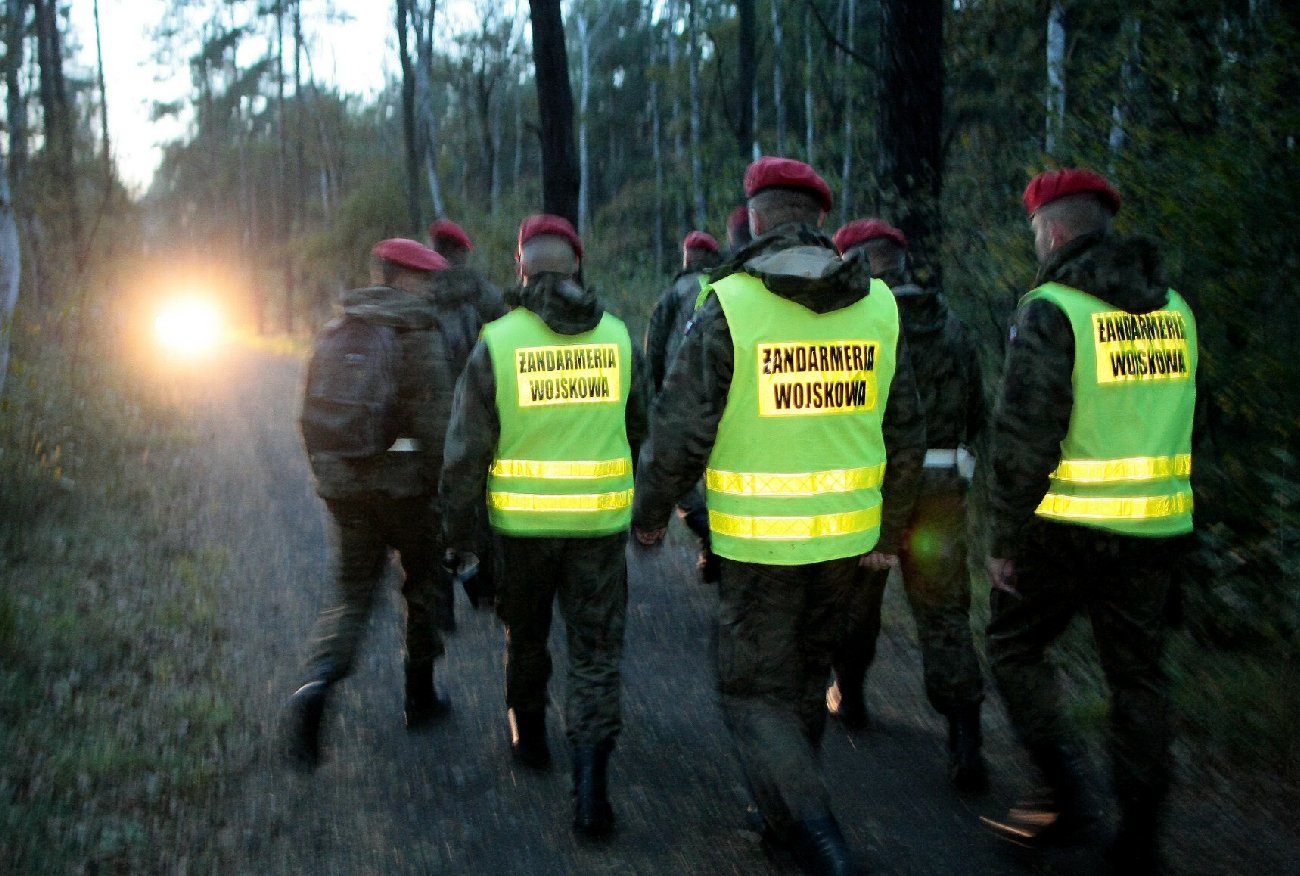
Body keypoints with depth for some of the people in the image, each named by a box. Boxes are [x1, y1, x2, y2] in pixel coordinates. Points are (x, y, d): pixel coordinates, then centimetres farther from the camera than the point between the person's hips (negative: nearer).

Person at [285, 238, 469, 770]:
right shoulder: (427, 332, -10)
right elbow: (436, 418, -17)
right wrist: (445, 487, -9)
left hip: (345, 484, 4)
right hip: (409, 484, -4)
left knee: (352, 594, 10)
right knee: (424, 587, 16)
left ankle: (316, 686, -14)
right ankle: (420, 696, 26)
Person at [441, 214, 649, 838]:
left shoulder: (497, 342, -8)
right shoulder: (618, 336, -1)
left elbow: (466, 451, -7)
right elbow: (637, 430, 12)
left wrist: (459, 534, 3)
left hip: (522, 522, -1)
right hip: (601, 522, 1)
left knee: (526, 635, 22)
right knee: (595, 651, 6)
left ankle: (529, 736, 39)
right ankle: (590, 785, -3)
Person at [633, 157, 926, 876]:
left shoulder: (728, 305, -13)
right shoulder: (877, 304, 2)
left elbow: (680, 431, -13)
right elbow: (906, 434, 7)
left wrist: (649, 513, 4)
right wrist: (889, 530, 18)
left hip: (759, 539, -5)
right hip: (847, 533, 5)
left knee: (755, 693, 8)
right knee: (807, 676, 23)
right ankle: (783, 813, 40)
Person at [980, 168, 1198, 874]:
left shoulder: (1052, 309, -13)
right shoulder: (1174, 309, 9)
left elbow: (1024, 436, -17)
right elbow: (1170, 419, 15)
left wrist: (1004, 538, -10)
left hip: (1068, 526, -6)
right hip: (1156, 527, 6)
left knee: (1014, 648, 13)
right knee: (1136, 672, 13)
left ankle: (1068, 793, 7)